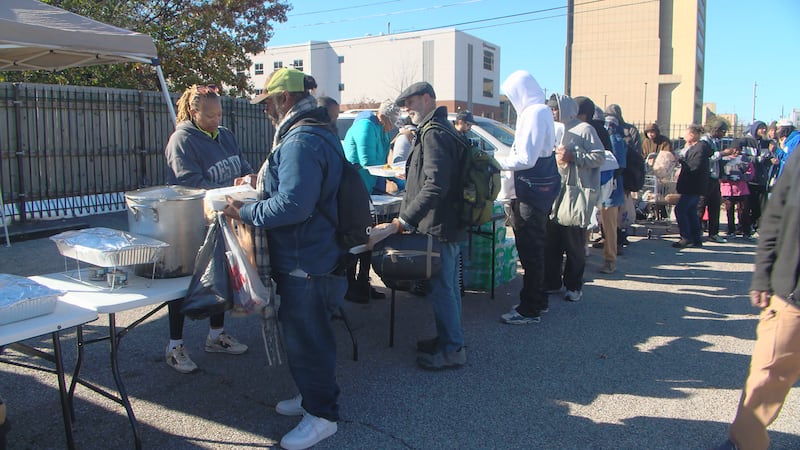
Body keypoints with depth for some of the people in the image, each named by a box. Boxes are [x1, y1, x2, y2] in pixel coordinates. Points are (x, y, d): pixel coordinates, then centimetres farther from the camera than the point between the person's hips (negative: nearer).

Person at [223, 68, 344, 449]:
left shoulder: (301, 141, -22)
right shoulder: (317, 133, 14)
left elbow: (292, 204, -30)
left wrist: (246, 213, -19)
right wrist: (262, 184, 18)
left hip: (305, 261, -11)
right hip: (310, 256, 11)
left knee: (306, 338, 2)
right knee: (302, 331, 22)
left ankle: (322, 414, 17)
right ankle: (311, 396, 38)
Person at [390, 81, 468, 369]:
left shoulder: (434, 133, -18)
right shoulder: (442, 129, 17)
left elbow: (435, 185, -28)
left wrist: (406, 220, -27)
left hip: (438, 227, -11)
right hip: (450, 224, 11)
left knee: (441, 288, -2)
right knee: (447, 285, 18)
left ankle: (452, 350, 9)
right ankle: (448, 338, 31)